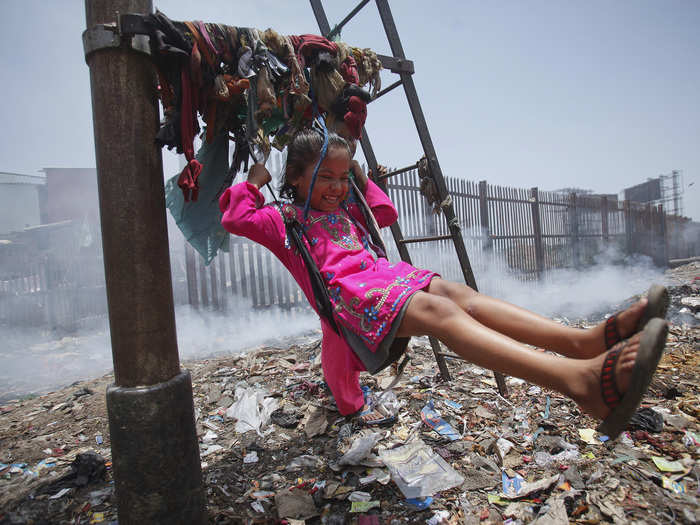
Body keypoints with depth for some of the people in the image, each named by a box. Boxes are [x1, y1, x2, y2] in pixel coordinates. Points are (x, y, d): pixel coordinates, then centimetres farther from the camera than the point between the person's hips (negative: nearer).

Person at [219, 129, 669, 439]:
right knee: (438, 311, -34)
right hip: (348, 293, -8)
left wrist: (360, 178, 39)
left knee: (457, 293, -21)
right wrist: (254, 180, 15)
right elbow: (236, 217, 4)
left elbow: (387, 213, 43)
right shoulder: (284, 218, 14)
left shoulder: (345, 210, 32)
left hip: (382, 275, 8)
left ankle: (586, 340, -37)